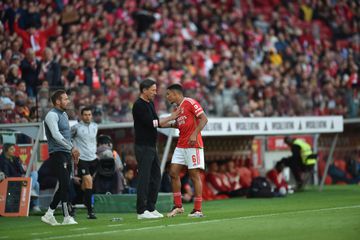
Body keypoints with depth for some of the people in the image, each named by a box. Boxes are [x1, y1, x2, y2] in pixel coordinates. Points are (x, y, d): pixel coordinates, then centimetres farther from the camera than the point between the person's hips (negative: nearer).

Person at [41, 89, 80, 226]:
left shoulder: (64, 114, 19)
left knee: (63, 187, 9)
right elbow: (56, 135, -23)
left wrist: (73, 152, 19)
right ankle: (67, 217, -9)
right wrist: (71, 147, -26)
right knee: (65, 185, -11)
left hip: (66, 155, 9)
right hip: (57, 154, -9)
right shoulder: (52, 115, -11)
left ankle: (49, 215, 15)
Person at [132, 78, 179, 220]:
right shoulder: (139, 105, -13)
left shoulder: (150, 104, 16)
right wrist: (170, 118, -15)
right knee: (144, 179, -8)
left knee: (156, 177, 10)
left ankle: (151, 208, 16)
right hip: (143, 147, -9)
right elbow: (151, 123, -20)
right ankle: (141, 211, -5)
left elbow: (157, 123, 20)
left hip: (152, 147, 9)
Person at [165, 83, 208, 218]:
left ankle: (197, 209, -2)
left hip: (193, 145, -8)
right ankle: (178, 206, 10)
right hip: (181, 145, 8)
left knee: (194, 175, -6)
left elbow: (204, 119, -14)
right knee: (173, 172, 2)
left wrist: (194, 134, -23)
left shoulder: (190, 103, -8)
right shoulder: (177, 109, 17)